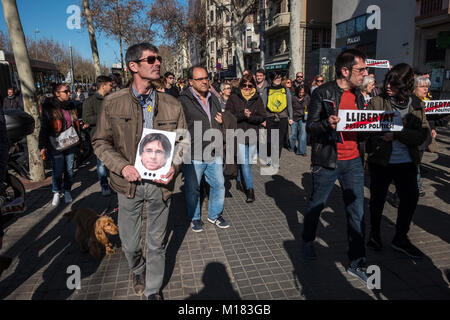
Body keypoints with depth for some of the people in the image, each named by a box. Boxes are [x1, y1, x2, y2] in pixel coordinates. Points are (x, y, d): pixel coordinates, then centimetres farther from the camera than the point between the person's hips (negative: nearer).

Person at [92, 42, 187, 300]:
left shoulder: (172, 105, -1)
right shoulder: (113, 103, -4)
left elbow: (182, 141, 6)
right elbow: (101, 142, 1)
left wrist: (174, 165, -13)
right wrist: (122, 166, -15)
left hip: (160, 184, 1)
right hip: (129, 183, 0)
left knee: (157, 243, 14)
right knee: (130, 244, 15)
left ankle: (154, 290, 38)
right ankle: (138, 271, 51)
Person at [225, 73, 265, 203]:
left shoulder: (257, 99, 8)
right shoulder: (233, 98, 1)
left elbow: (262, 117, 2)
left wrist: (249, 116, -14)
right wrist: (243, 115, -16)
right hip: (238, 135, -3)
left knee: (243, 161, 12)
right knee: (245, 163, -8)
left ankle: (239, 180, 36)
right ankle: (250, 190, -4)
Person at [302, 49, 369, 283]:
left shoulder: (358, 96, 12)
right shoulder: (323, 93, -9)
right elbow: (310, 127, -12)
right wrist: (327, 124, -31)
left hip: (353, 161, 6)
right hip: (327, 161, -5)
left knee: (357, 213, 6)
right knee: (315, 205, 13)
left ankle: (357, 264, 18)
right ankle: (308, 241, 40)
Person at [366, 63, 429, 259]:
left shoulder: (417, 105, 2)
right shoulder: (377, 102, -6)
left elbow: (422, 135, -7)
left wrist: (396, 134, -22)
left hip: (406, 162, 3)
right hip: (380, 161, -2)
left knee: (410, 199, 7)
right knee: (378, 199, 10)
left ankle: (400, 239, 27)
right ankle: (374, 234, 32)